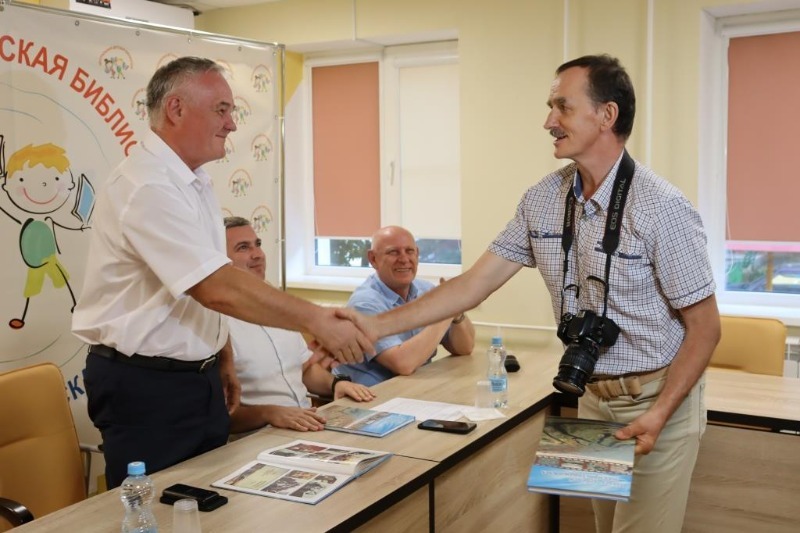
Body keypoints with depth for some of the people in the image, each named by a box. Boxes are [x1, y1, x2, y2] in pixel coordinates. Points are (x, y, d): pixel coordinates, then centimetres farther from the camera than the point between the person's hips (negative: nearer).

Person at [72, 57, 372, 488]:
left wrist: (223, 361, 16)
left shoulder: (194, 182, 8)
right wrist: (316, 320, -24)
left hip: (199, 377, 9)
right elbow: (218, 289, -28)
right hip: (145, 387, -9)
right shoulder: (146, 187, -22)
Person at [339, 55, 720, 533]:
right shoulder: (543, 199, -4)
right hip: (594, 396, 5)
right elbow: (475, 284, -4)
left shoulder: (662, 207, -20)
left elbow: (705, 327, -13)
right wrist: (377, 326, -9)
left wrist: (659, 415, -21)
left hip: (659, 400, -5)